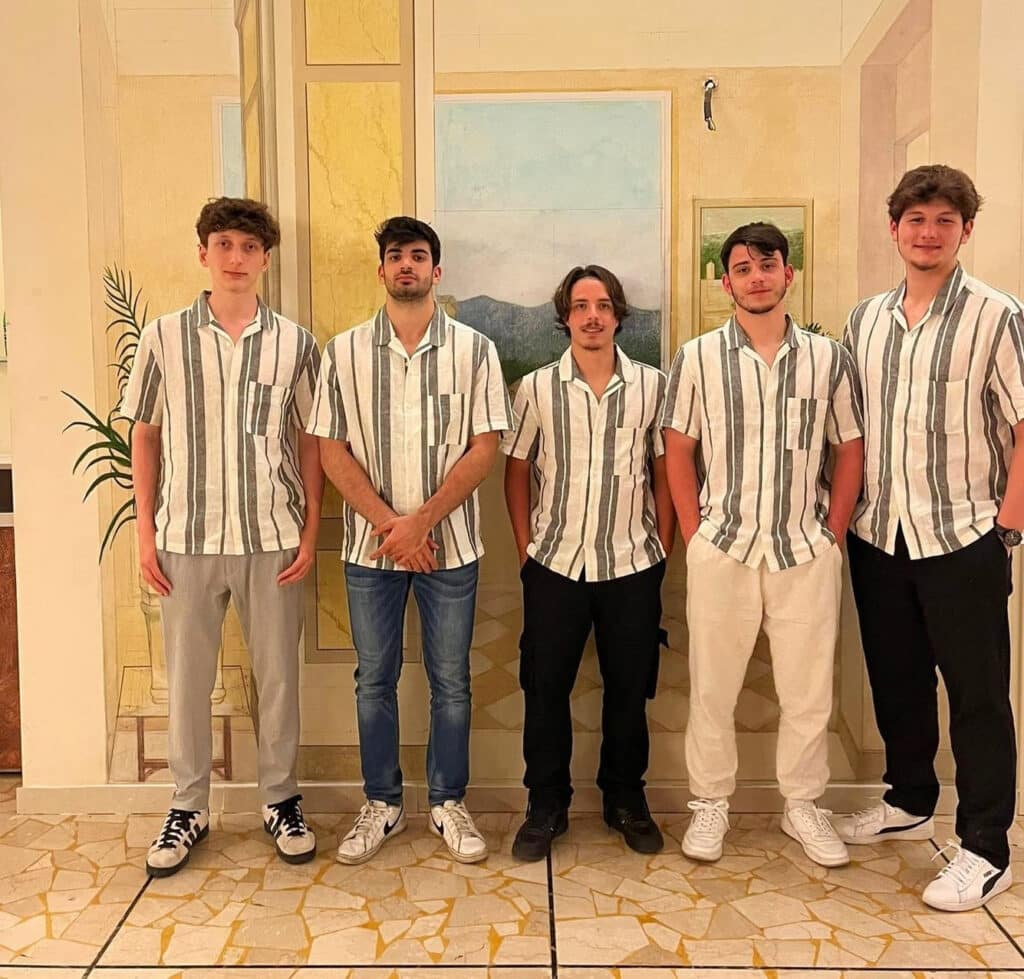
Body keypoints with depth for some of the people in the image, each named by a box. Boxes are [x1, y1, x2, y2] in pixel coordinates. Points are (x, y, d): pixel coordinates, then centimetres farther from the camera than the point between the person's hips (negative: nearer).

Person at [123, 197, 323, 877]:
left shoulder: (295, 344, 1)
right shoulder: (164, 337, 1)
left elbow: (311, 444, 5)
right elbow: (145, 438, 6)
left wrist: (311, 532, -1)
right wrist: (146, 532, 2)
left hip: (273, 539, 0)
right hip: (186, 539, 0)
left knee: (278, 675, 9)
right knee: (188, 677, 10)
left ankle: (281, 800, 27)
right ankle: (189, 807, 27)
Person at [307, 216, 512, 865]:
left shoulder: (474, 349, 0)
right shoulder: (345, 352, 3)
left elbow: (484, 449, -6)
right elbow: (332, 450, 0)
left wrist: (420, 523, -13)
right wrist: (388, 524, -11)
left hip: (450, 545, -1)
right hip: (370, 545, 1)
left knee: (451, 682, 8)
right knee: (374, 680, 10)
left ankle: (449, 803, 25)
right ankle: (382, 805, 27)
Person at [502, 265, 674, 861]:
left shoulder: (653, 386, 1)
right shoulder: (537, 388, 1)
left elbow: (664, 471, 6)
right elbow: (517, 471, 7)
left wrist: (663, 549, 3)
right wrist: (525, 548, 2)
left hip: (633, 566, 0)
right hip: (555, 565, 0)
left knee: (629, 689, 11)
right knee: (545, 688, 6)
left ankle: (626, 800, 30)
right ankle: (547, 806, 23)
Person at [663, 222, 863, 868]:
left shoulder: (828, 357, 4)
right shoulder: (698, 358, 1)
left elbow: (849, 451, 8)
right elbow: (678, 451, 3)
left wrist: (833, 537, 1)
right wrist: (695, 536, -2)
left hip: (808, 553, 1)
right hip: (722, 549, -1)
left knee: (809, 688, 9)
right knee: (713, 686, 8)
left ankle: (803, 804, 29)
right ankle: (711, 803, 25)